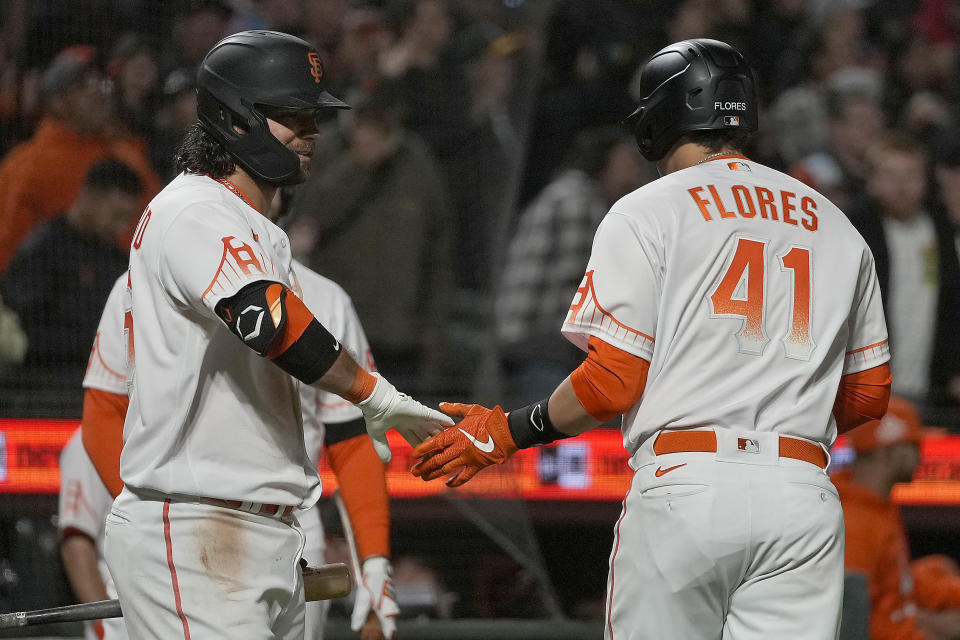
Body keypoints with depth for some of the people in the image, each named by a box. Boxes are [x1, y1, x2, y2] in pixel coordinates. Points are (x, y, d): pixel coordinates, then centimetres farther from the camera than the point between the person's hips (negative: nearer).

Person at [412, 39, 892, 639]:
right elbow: (870, 394, 19)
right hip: (805, 494, 4)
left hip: (686, 483, -4)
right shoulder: (835, 224, 19)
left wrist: (510, 431, 10)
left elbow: (615, 381, -4)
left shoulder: (645, 213, 4)